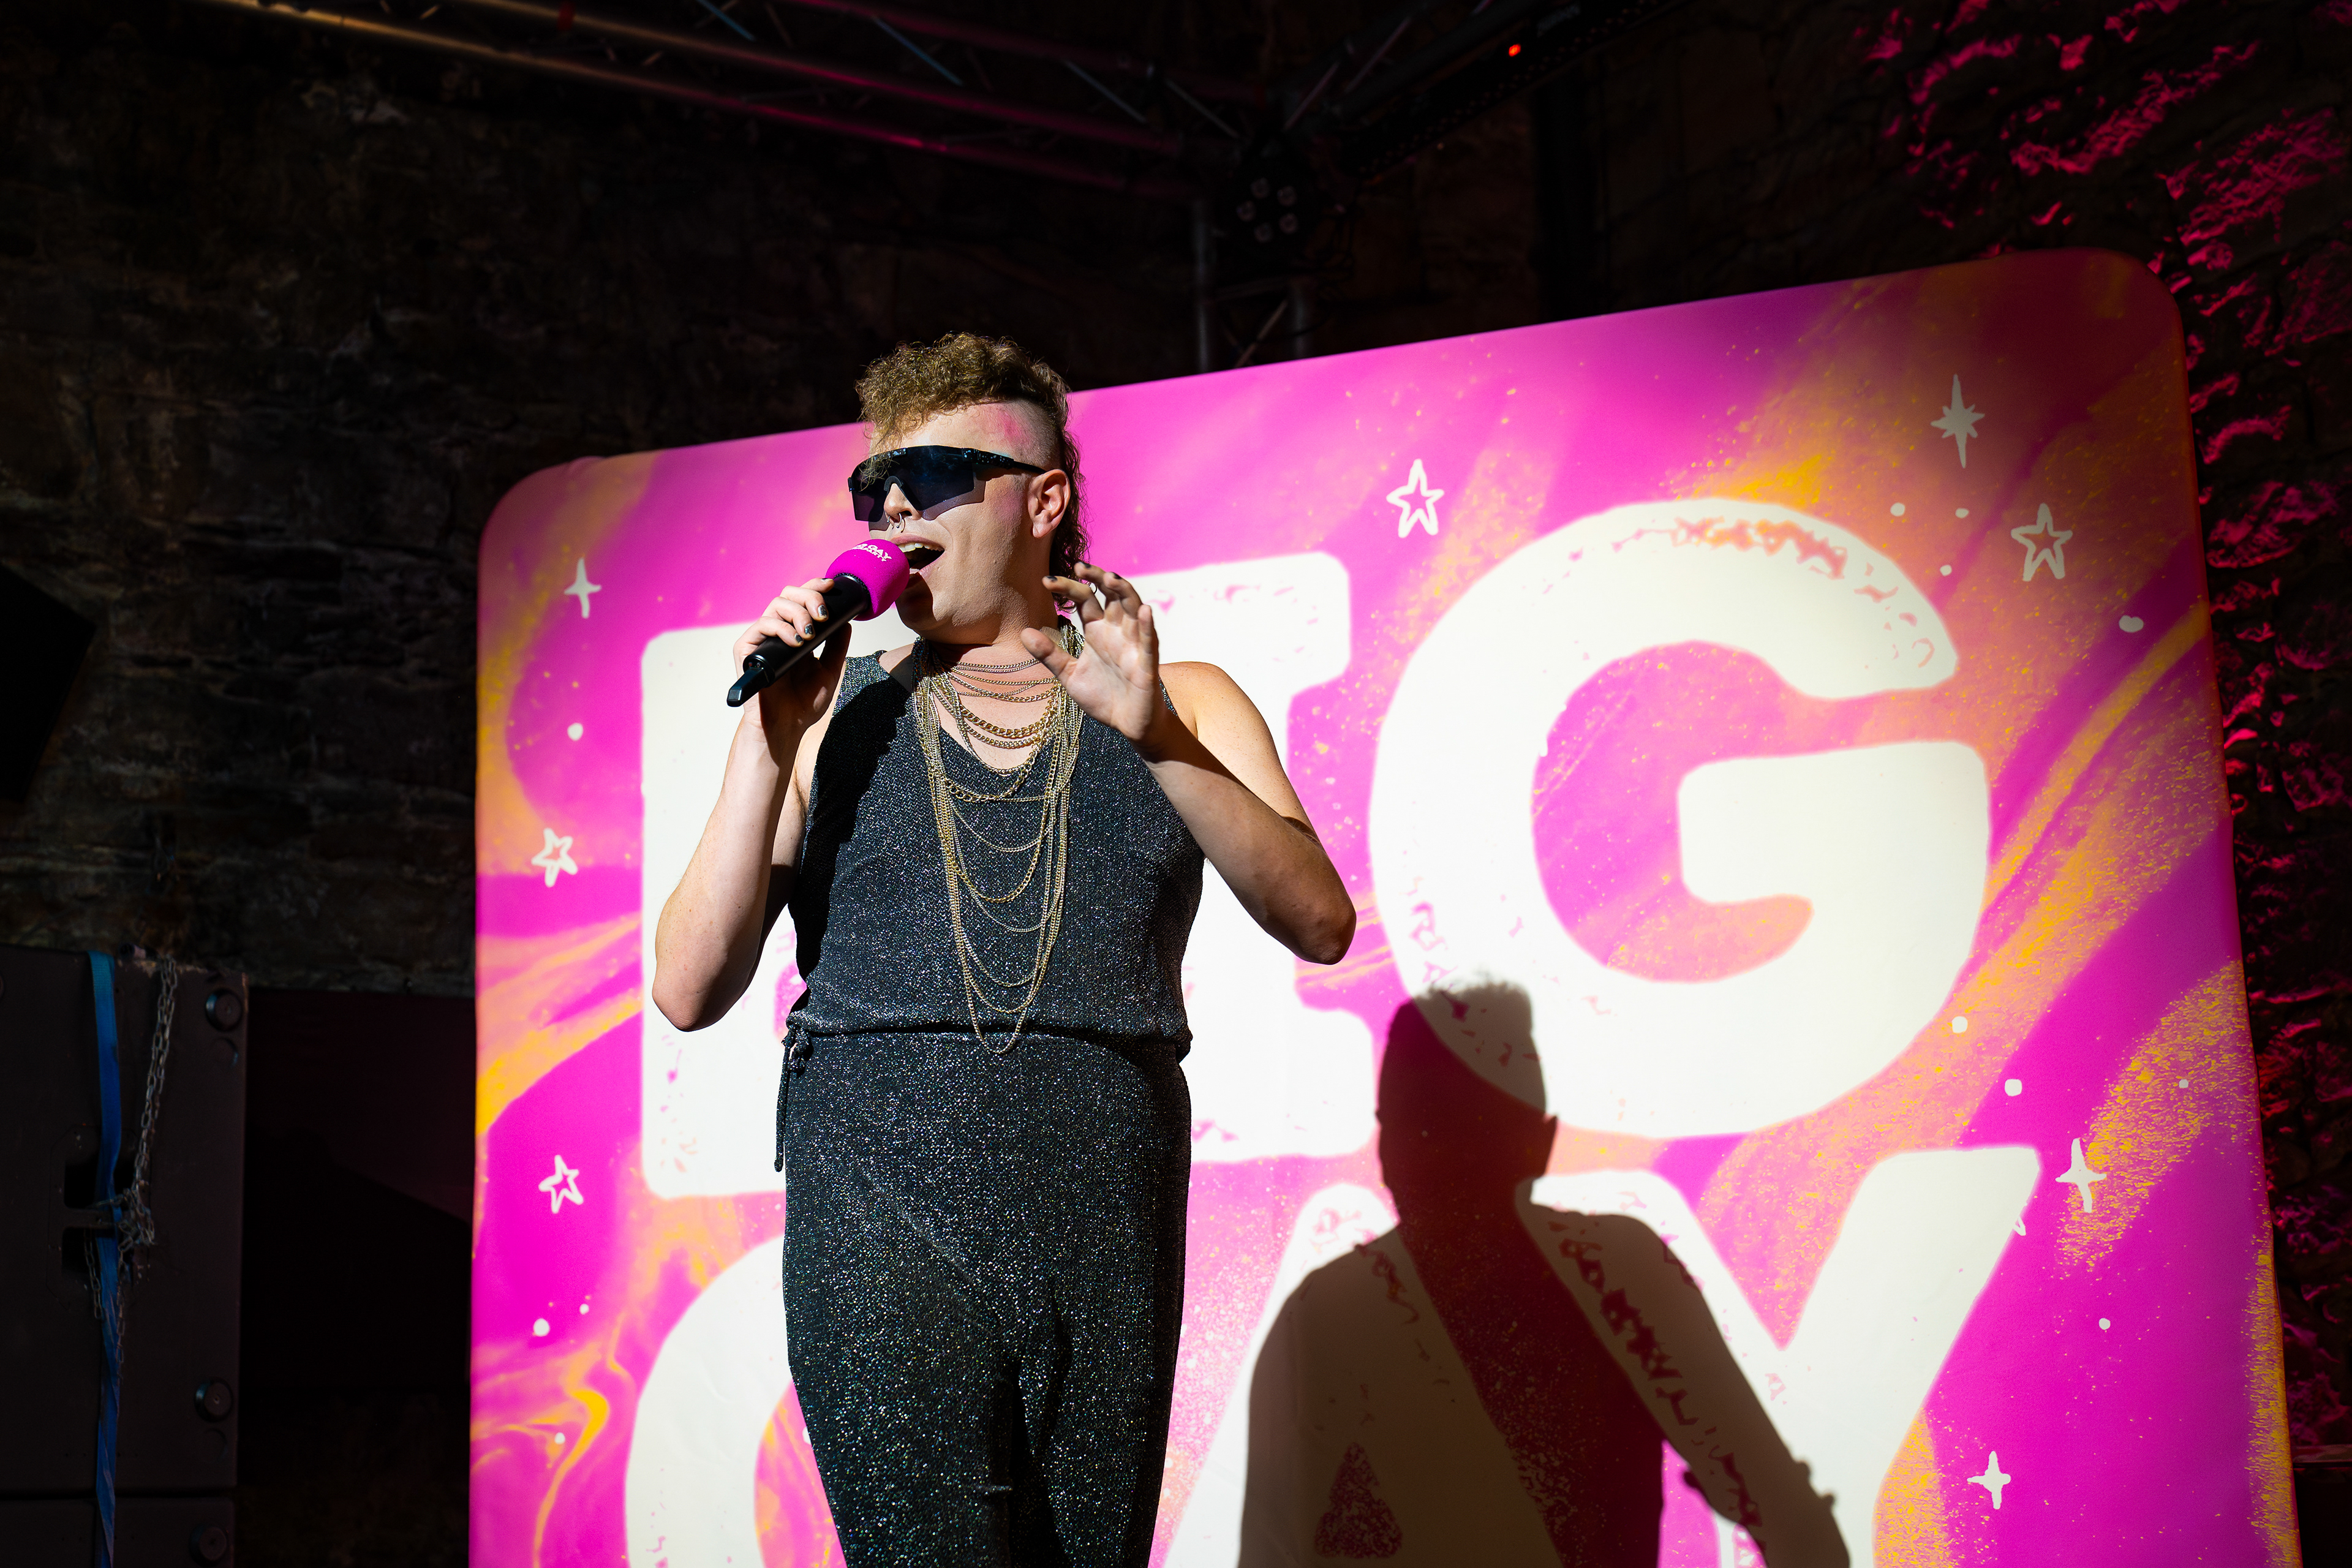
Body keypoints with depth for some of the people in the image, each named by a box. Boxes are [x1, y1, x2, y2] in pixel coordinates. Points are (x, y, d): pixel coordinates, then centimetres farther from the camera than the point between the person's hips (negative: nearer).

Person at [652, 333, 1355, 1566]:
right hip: (884, 1221, -1)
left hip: (1109, 1227, 1)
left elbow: (1319, 924, -5)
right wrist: (770, 746, -7)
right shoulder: (836, 717, 11)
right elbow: (689, 992, 2)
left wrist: (1153, 735, -16)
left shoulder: (1181, 706, 11)